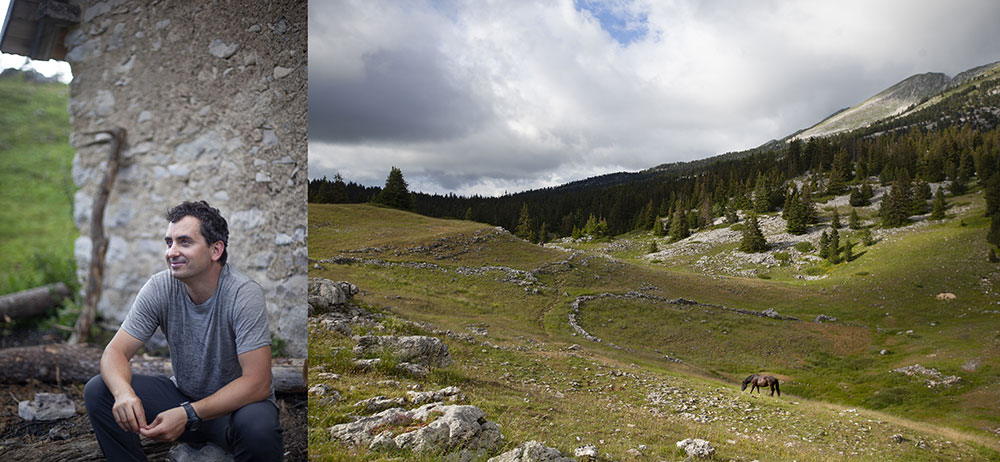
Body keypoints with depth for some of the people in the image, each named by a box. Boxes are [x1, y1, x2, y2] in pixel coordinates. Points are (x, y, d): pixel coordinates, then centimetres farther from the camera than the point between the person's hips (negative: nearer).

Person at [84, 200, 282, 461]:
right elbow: (116, 352, -9)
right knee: (98, 391, -11)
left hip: (237, 402, -4)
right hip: (183, 394, 5)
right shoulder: (160, 288, -9)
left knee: (256, 425, -38)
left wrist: (188, 414, -36)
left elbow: (257, 383, -28)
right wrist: (123, 392, -32)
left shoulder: (244, 294, -24)